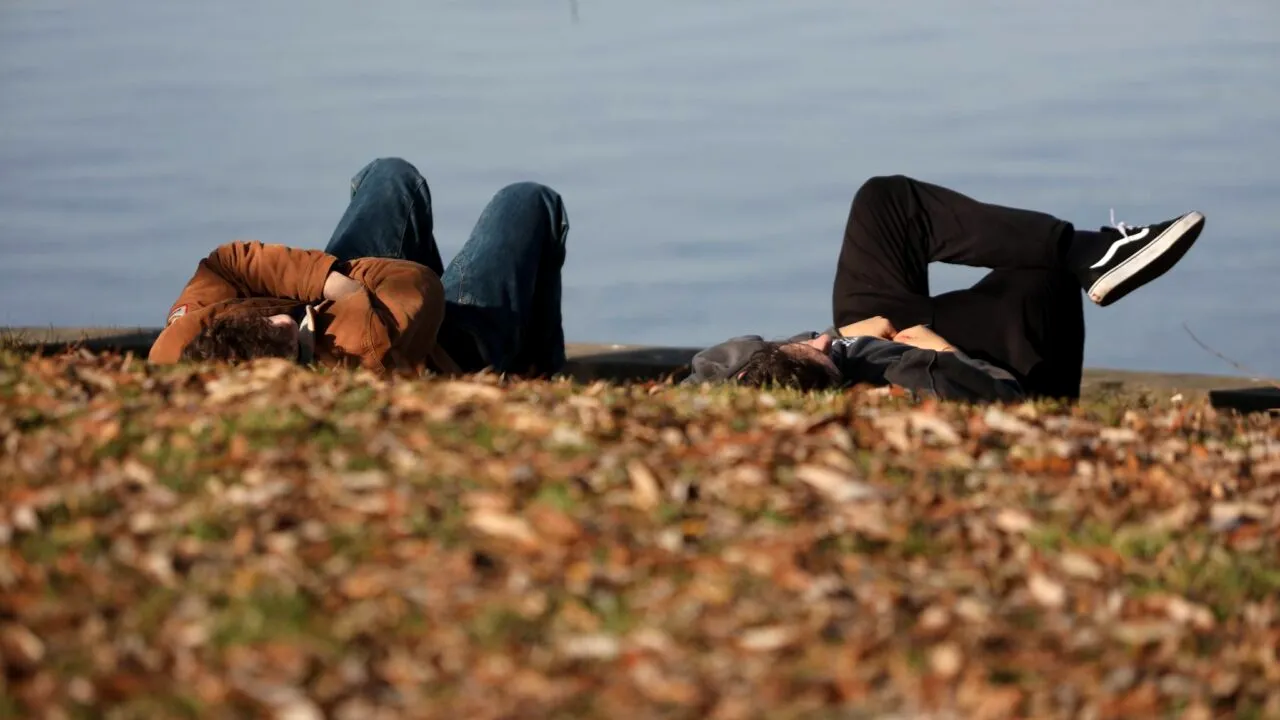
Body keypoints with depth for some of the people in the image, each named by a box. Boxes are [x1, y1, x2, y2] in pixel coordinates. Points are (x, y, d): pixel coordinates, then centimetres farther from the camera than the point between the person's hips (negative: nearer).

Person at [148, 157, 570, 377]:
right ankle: (538, 373, 46)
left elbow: (222, 264, -26)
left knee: (395, 177, 26)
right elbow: (420, 284, -34)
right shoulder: (368, 350, -52)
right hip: (456, 352, -4)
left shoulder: (179, 348, -40)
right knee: (530, 203, 19)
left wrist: (327, 278, -34)